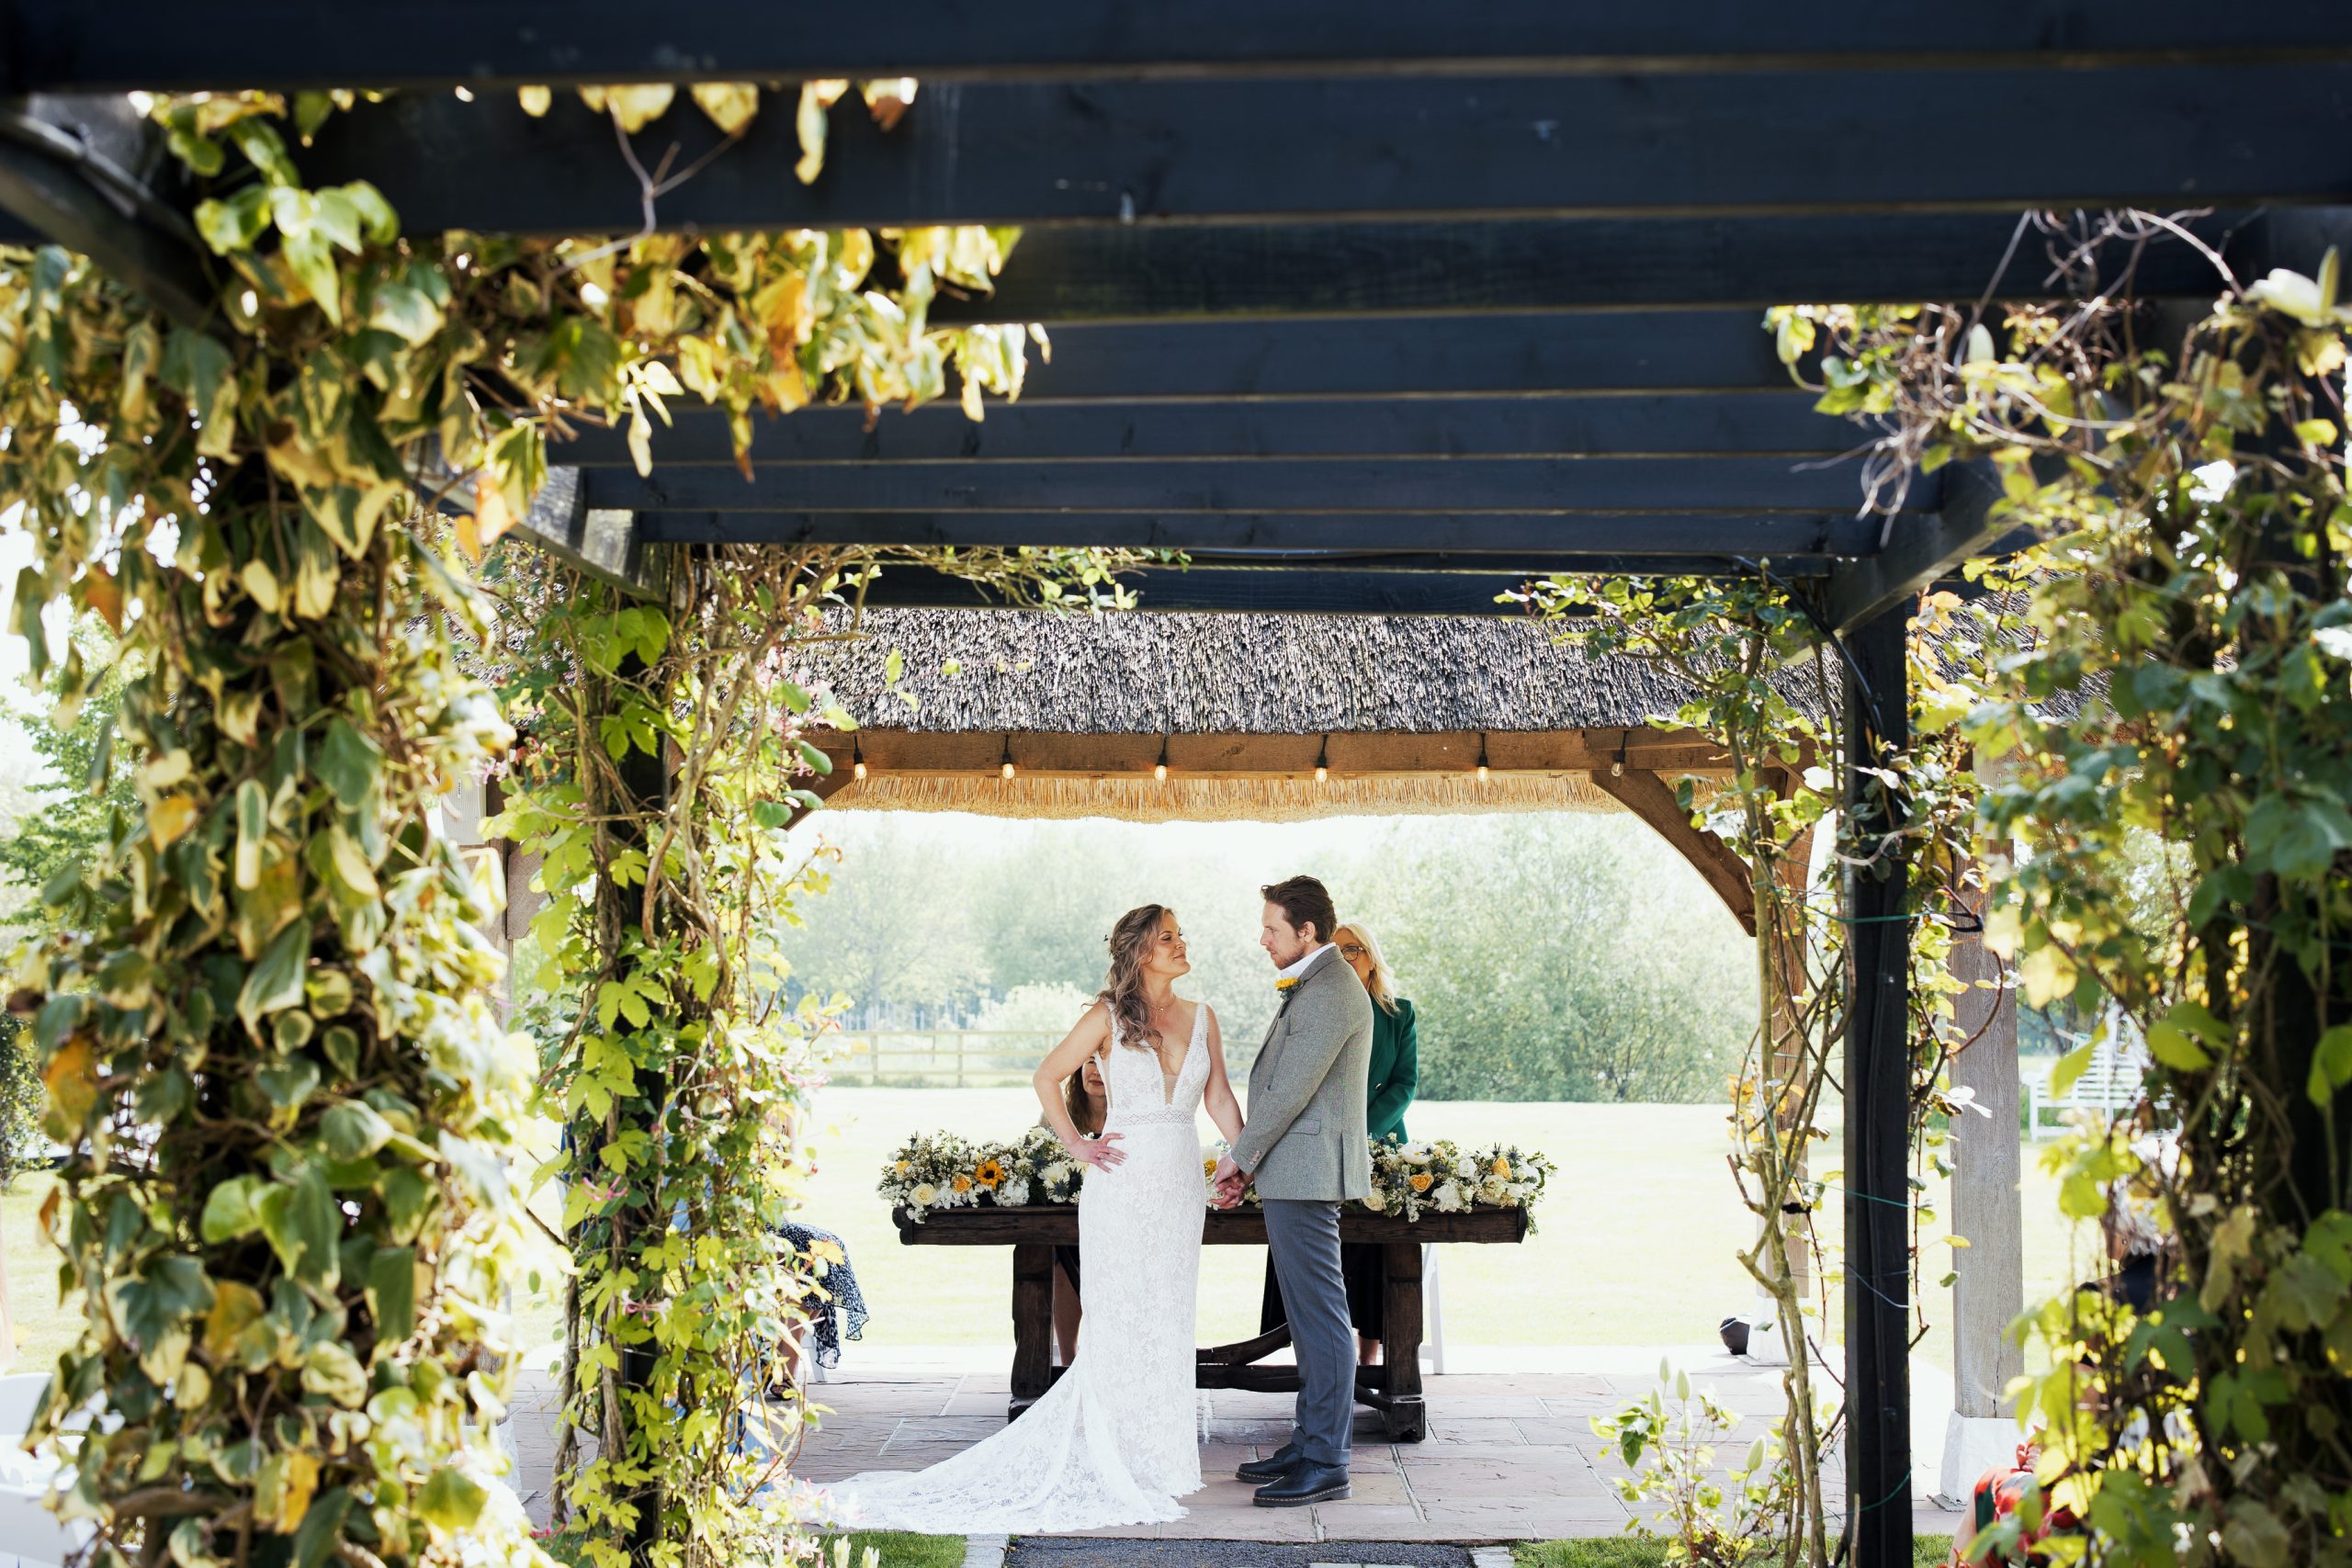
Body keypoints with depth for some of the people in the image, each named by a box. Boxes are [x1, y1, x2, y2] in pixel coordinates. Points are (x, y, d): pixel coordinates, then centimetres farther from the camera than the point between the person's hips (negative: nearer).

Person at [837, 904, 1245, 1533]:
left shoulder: (1201, 1017, 9)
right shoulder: (1108, 1016, -3)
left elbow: (1219, 1098, 7)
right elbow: (1047, 1077, 3)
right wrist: (1076, 1145, -1)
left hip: (1181, 1183, 4)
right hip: (1125, 1180, -4)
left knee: (1168, 1320, 9)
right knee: (1120, 1321, -1)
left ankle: (1158, 1456, 18)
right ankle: (1117, 1463, 7)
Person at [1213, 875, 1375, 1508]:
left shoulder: (1330, 992, -17)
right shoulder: (1313, 986, 17)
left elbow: (1291, 1090, -19)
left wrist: (1239, 1156, -8)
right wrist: (1248, 1164, 16)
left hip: (1308, 1172, -11)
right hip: (1294, 1175, 11)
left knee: (1320, 1316, -6)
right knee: (1309, 1315, 15)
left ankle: (1326, 1466, -1)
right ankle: (1309, 1443, 23)